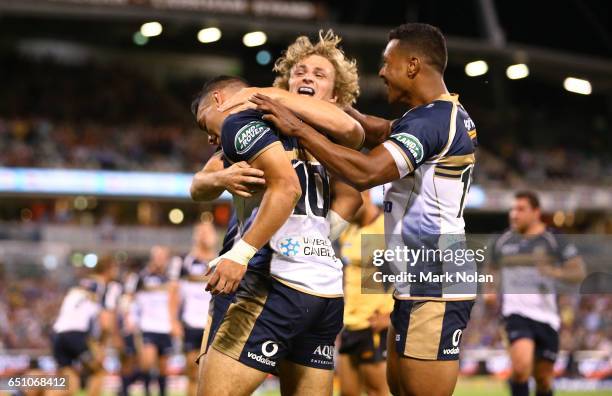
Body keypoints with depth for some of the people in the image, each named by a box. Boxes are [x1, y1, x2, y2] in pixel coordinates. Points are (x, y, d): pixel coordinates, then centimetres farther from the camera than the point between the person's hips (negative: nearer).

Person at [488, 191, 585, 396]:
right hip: (517, 314, 0)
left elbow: (579, 271, -3)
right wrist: (489, 292, 4)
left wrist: (556, 272, -23)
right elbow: (492, 271, 24)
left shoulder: (554, 241, 1)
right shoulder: (503, 242, 9)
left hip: (547, 317, 0)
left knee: (543, 377, 8)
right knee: (521, 366, -25)